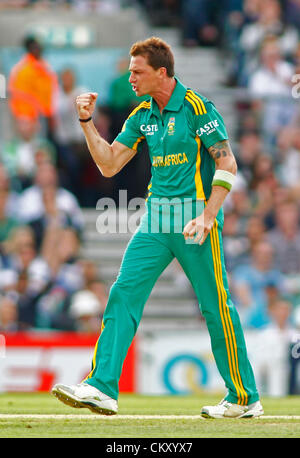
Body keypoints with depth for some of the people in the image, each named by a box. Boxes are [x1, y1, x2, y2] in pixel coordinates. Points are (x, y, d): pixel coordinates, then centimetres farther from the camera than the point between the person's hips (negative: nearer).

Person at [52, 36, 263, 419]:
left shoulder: (196, 107, -9)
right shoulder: (142, 115, 11)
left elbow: (227, 165, -11)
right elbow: (109, 165, 13)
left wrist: (207, 217, -17)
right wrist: (86, 121, 3)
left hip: (194, 218, -6)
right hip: (156, 219, 6)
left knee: (216, 307, -1)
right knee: (123, 293, -7)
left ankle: (244, 398, 10)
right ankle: (102, 387, -12)